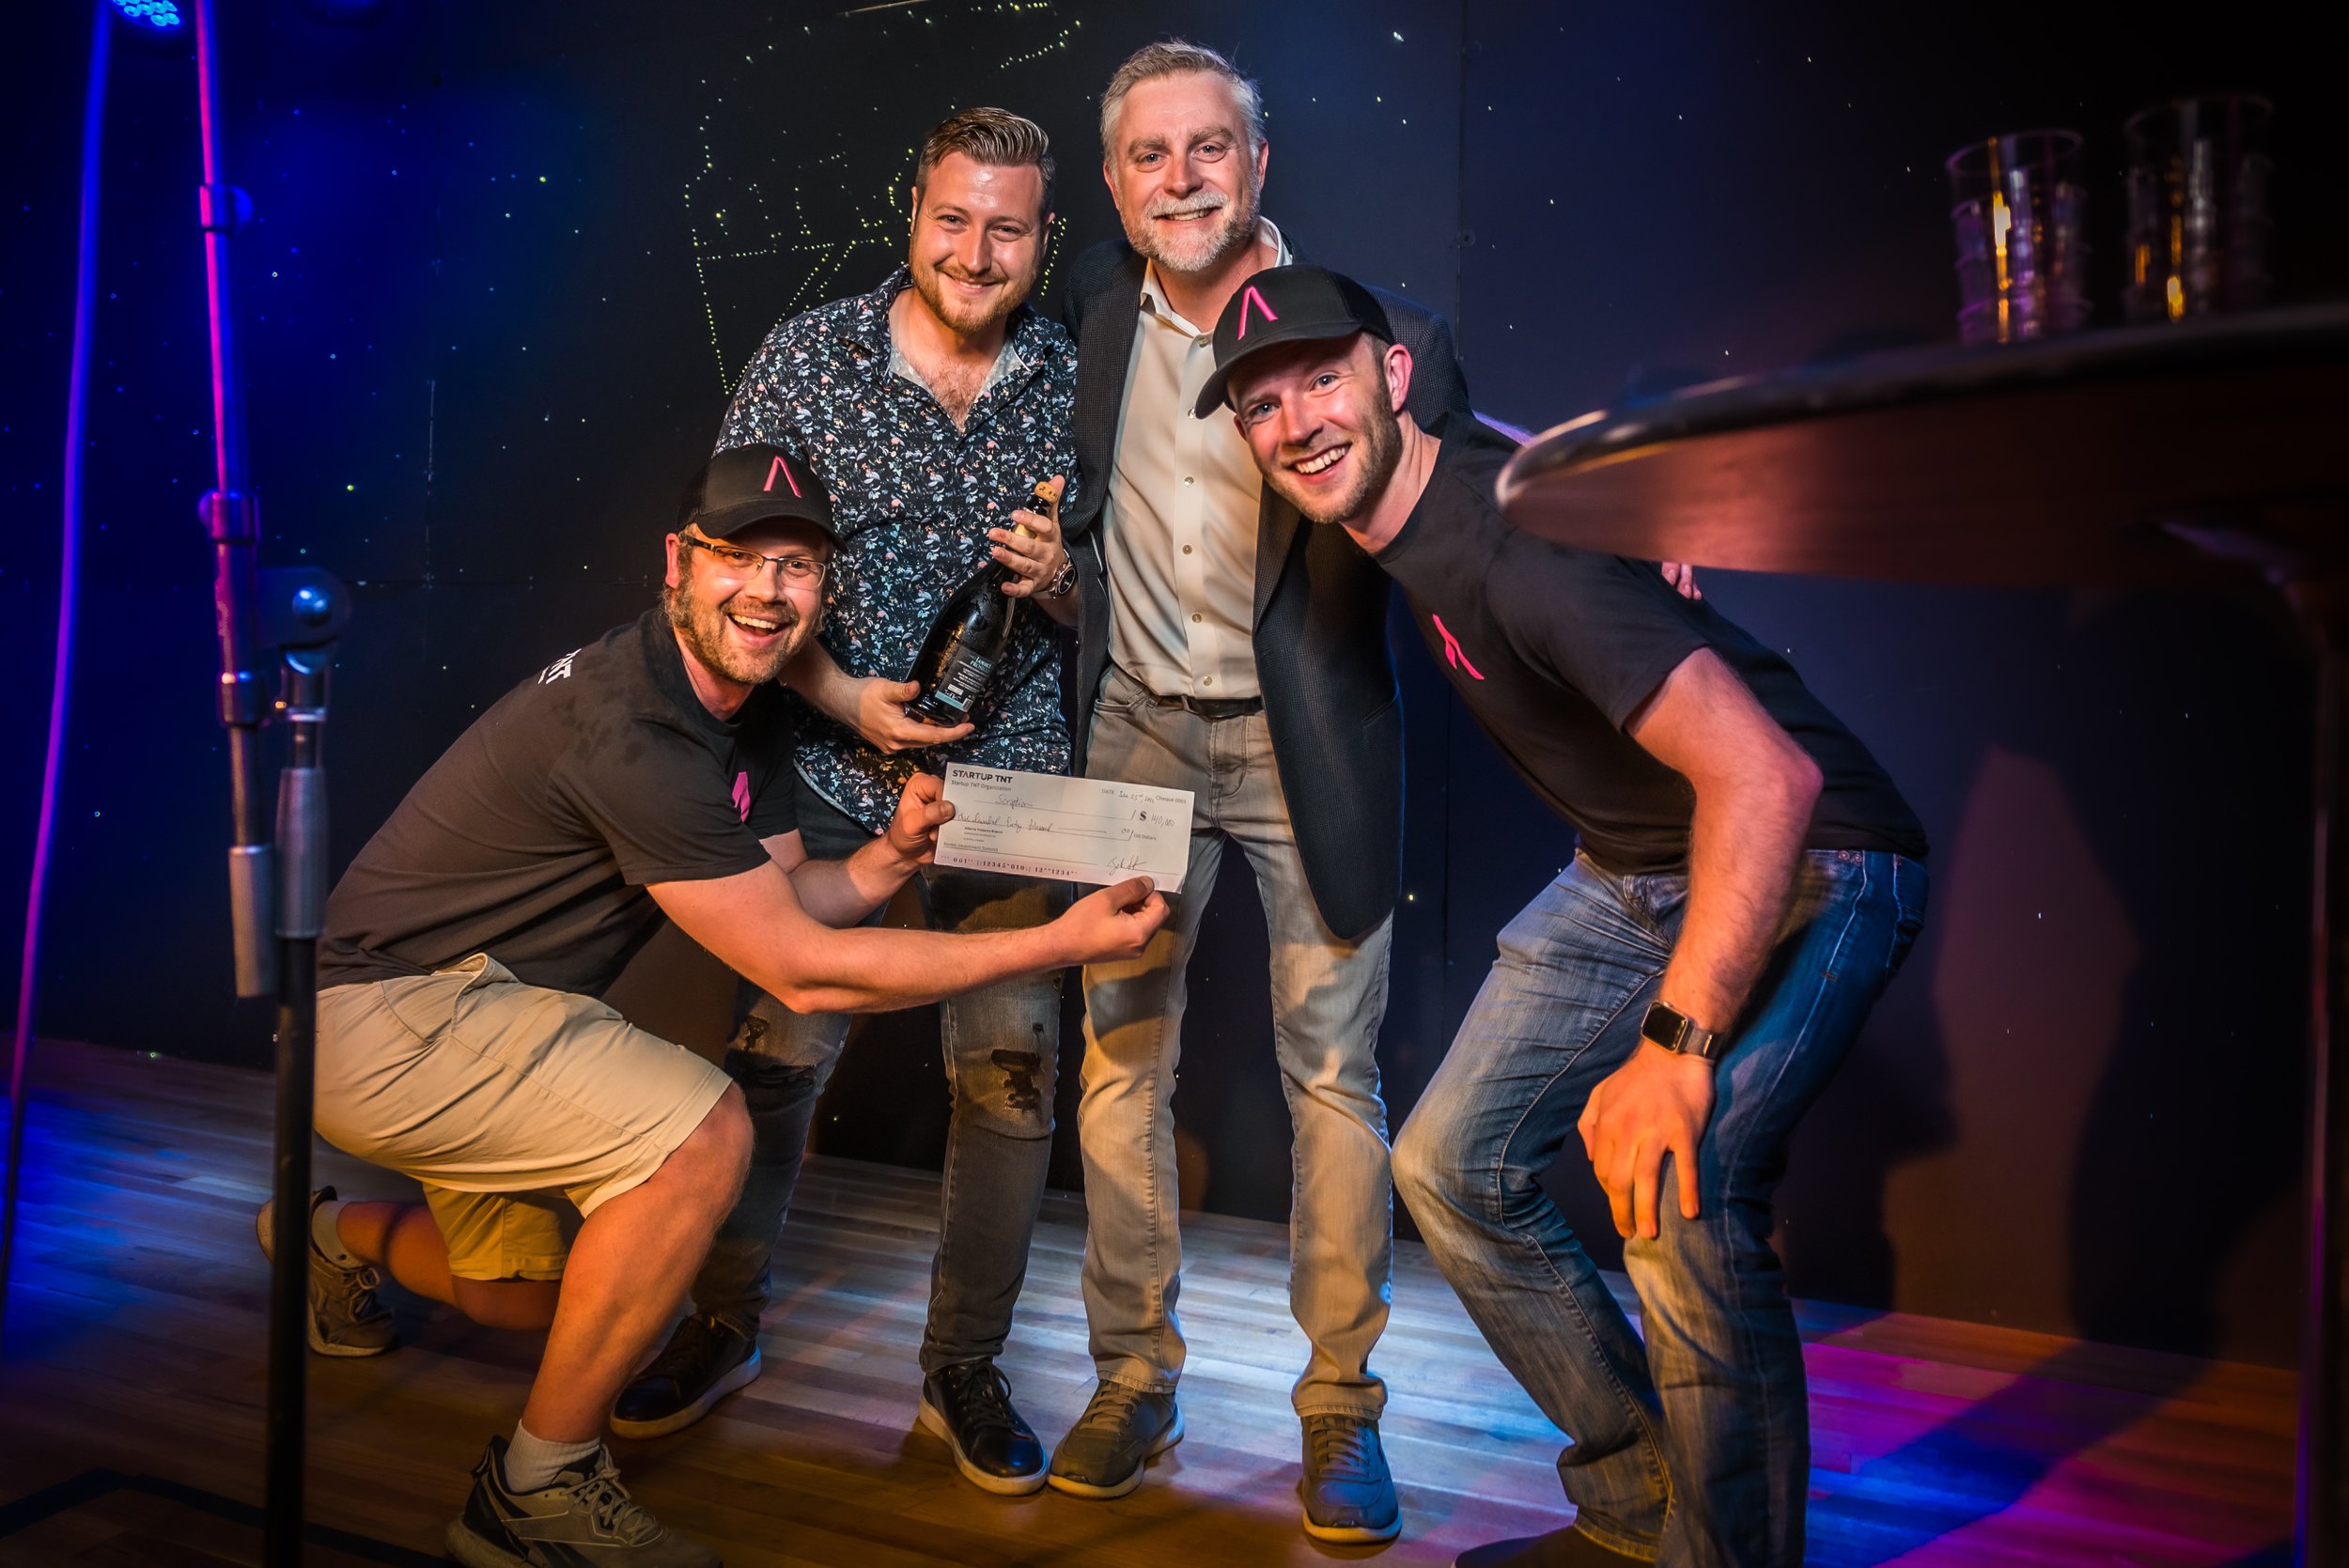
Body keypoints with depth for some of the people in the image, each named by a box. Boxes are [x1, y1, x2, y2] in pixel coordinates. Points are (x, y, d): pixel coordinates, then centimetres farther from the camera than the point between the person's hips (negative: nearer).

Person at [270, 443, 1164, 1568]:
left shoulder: (747, 709, 2)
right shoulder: (634, 727, -29)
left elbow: (784, 898, 6)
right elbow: (804, 971, -28)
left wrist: (889, 856, -15)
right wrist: (1062, 942, -27)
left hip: (456, 1011, 10)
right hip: (376, 1021, -10)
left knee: (530, 1293, 24)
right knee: (702, 1128, -28)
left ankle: (339, 1238, 51)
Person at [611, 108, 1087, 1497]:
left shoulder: (1076, 382, 2)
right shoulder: (806, 355, -1)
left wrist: (1060, 577, -14)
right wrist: (842, 696, -11)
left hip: (1007, 776, 1)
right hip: (832, 768, 0)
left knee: (1010, 1067, 2)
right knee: (778, 1050, 5)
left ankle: (965, 1367, 21)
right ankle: (725, 1327, 29)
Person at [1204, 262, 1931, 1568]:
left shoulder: (1514, 533, -29)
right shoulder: (1403, 504, -1)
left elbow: (1765, 776, -36)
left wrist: (1676, 1047, -36)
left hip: (1804, 867, -9)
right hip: (1632, 874, 9)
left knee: (1678, 1201, -29)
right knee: (1453, 1163, 6)